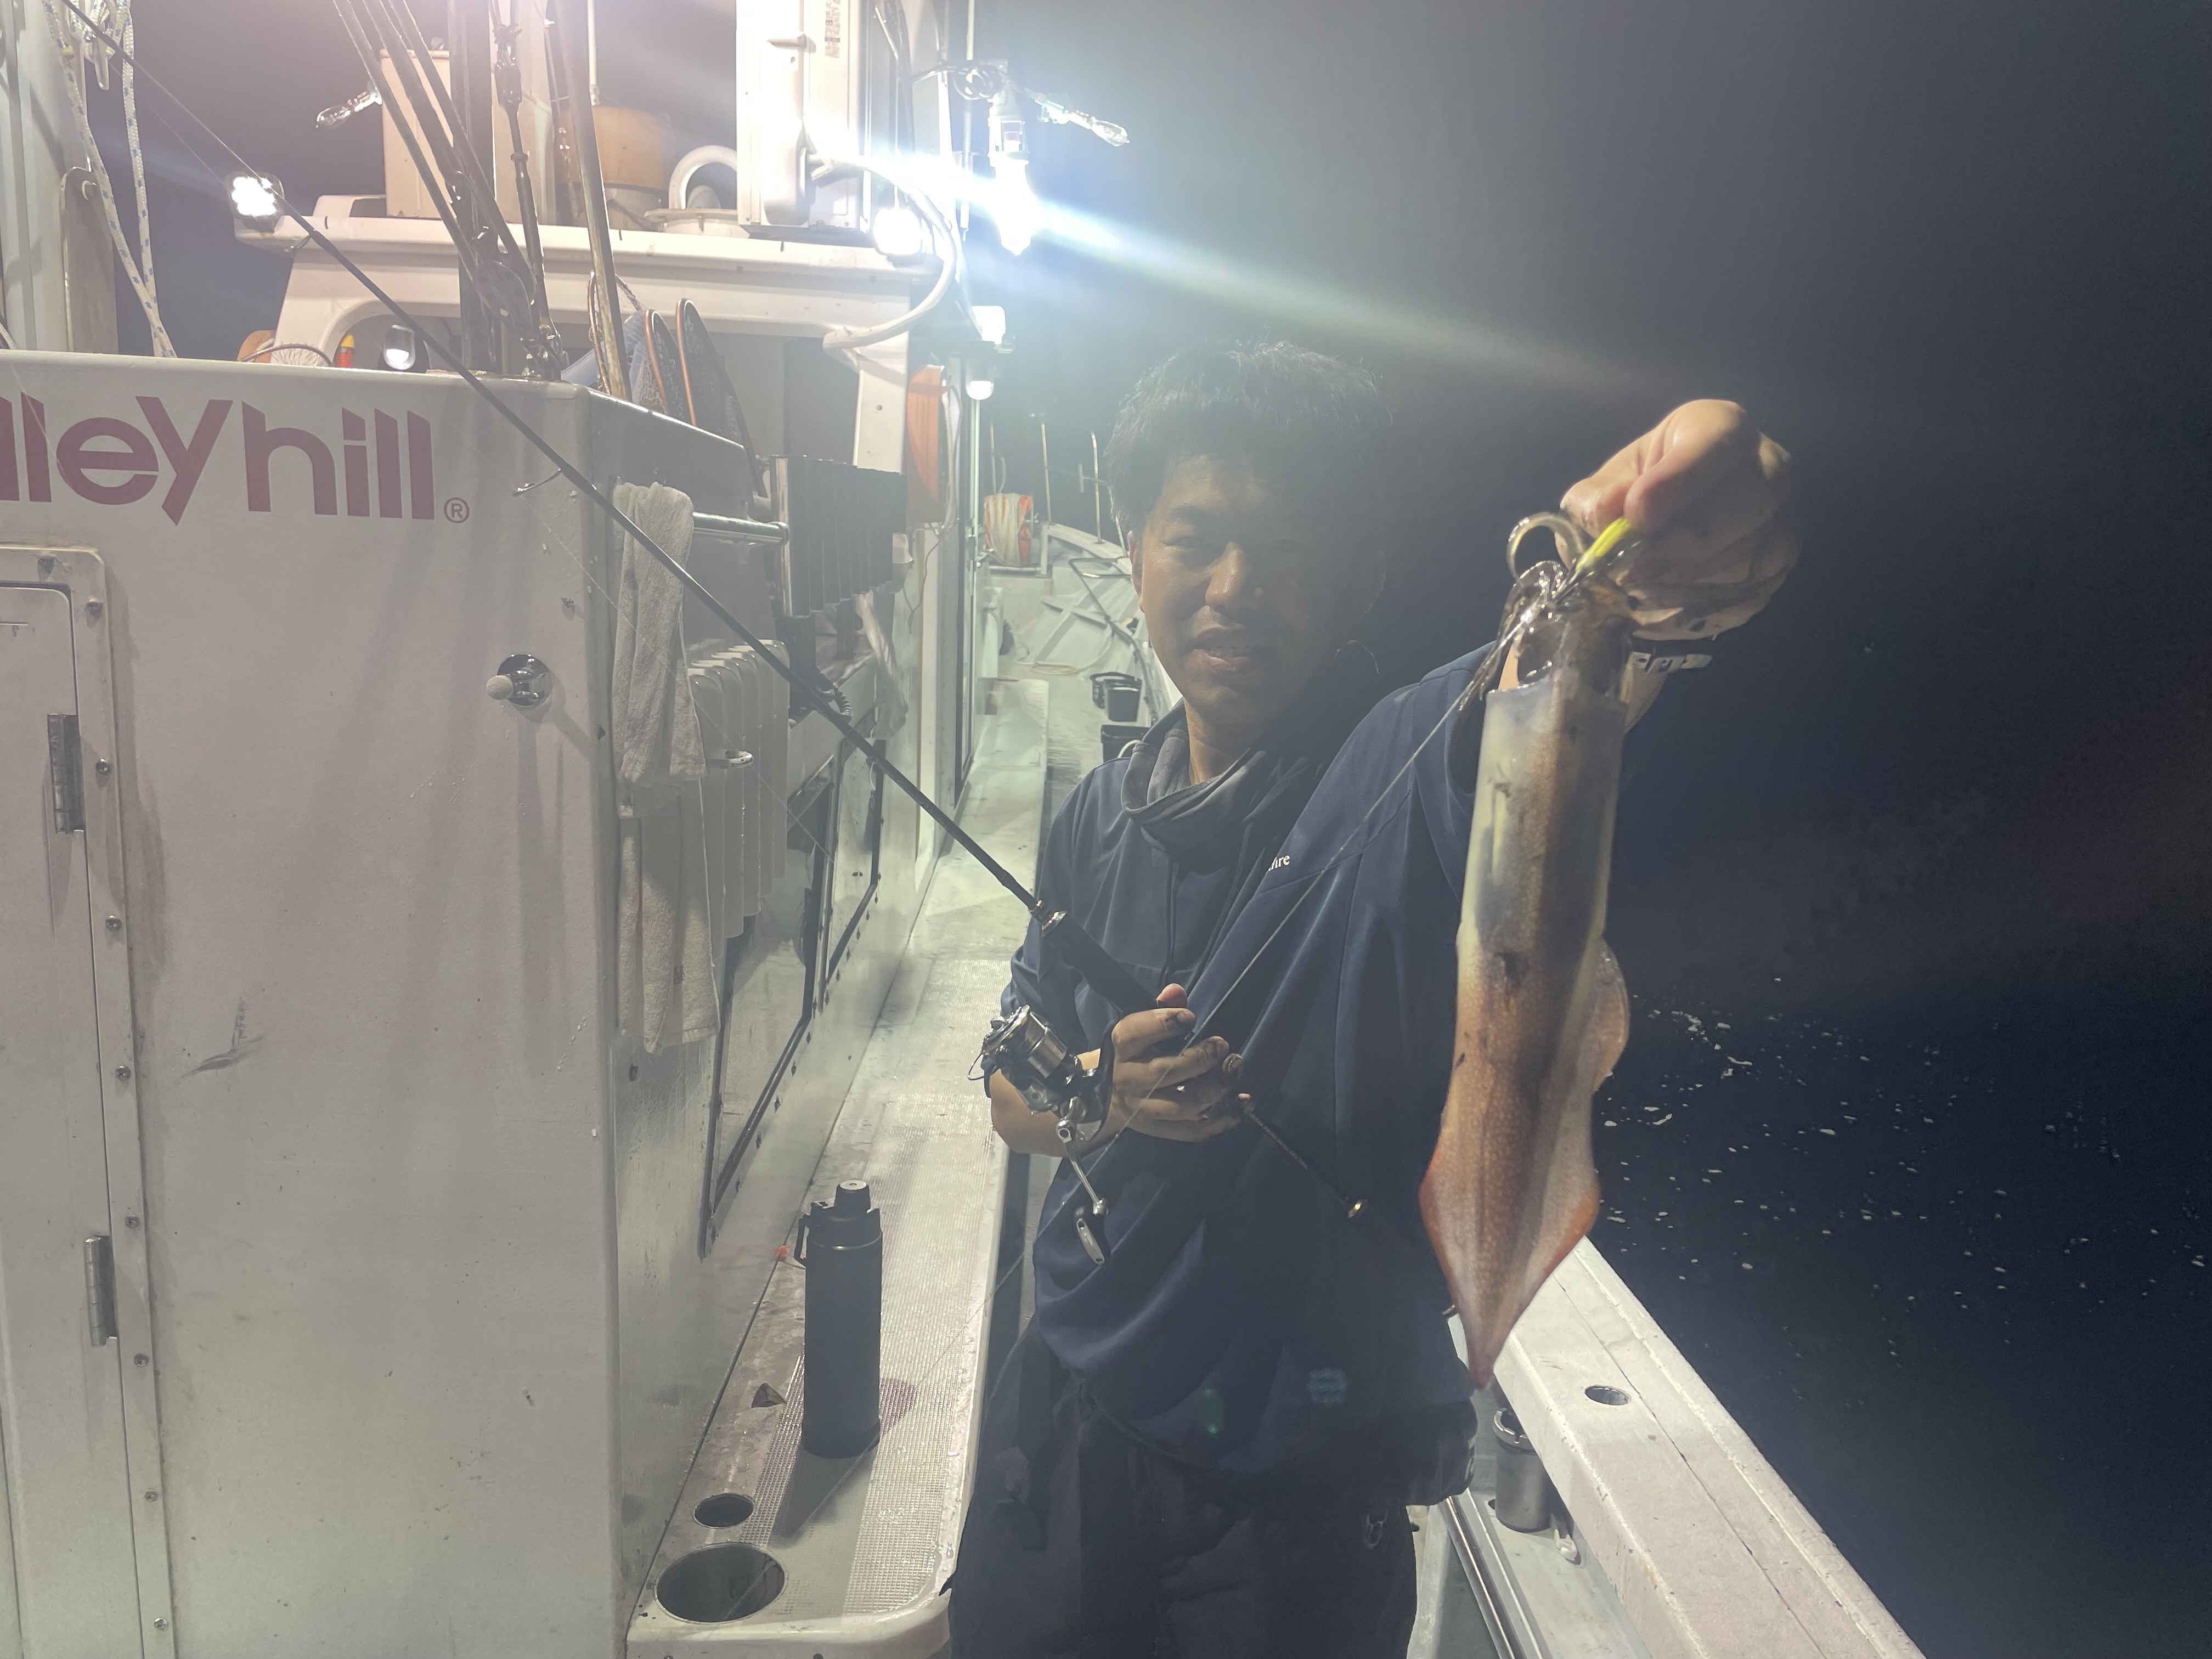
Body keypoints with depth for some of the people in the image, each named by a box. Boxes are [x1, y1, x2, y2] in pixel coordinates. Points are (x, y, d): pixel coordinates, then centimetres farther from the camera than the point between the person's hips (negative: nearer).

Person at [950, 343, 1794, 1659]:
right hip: (1071, 1422, 5)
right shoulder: (1103, 816, 1)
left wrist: (1652, 601, -60)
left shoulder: (1417, 767, -16)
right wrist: (1106, 1093, -13)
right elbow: (1013, 1092, 8)